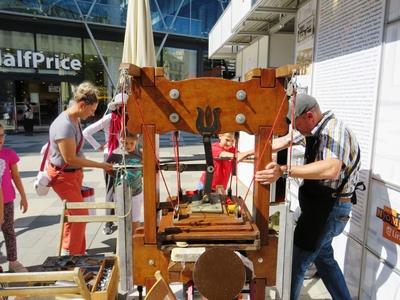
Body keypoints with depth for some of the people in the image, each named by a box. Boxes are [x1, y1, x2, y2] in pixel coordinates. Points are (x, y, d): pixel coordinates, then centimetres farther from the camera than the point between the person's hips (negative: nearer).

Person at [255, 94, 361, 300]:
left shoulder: (334, 129, -22)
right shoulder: (313, 129, 7)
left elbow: (331, 169, -38)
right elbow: (284, 141, 17)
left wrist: (284, 171, -45)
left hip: (330, 208, -10)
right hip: (319, 205, 10)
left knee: (296, 262, -3)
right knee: (323, 257, 24)